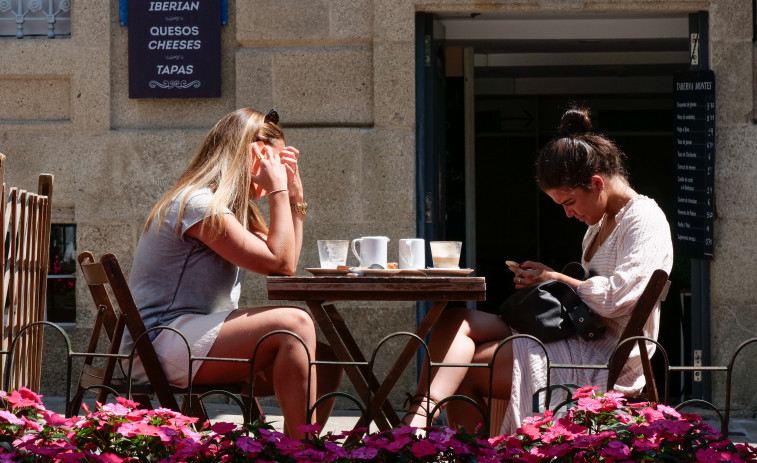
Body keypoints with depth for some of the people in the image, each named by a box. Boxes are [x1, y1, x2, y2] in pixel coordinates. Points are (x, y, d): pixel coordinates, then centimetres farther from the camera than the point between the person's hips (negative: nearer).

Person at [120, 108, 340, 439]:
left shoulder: (228, 206, 18)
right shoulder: (198, 204, -14)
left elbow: (285, 263, 18)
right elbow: (280, 264, -16)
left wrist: (294, 195, 14)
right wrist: (278, 191, -9)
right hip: (161, 345, -10)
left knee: (325, 363, -4)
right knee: (293, 322, -26)